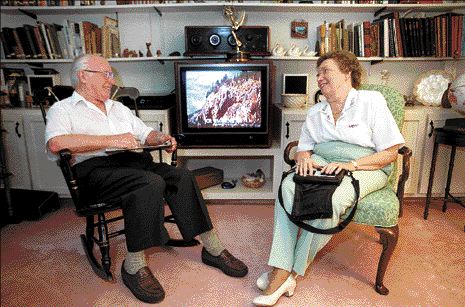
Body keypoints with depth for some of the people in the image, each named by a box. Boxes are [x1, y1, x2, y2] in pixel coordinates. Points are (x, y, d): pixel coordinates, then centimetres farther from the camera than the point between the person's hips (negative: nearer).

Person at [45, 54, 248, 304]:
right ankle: (134, 267, -21)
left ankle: (213, 249, -12)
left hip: (135, 162, 6)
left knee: (182, 176, -20)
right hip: (96, 169, -6)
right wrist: (112, 140, -17)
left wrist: (160, 138, 6)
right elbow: (56, 143, -14)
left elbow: (146, 133, 31)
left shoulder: (119, 108, 29)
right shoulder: (62, 109, 8)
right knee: (151, 183, -34)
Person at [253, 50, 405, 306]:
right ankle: (280, 271, -29)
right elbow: (303, 148, 17)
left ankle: (294, 271, -20)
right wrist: (304, 158, -9)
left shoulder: (372, 101, 1)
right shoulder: (315, 112, 17)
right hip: (321, 164, 4)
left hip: (364, 169, -4)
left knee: (330, 200, -35)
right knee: (289, 186, -29)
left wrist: (350, 165, -18)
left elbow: (390, 152, -4)